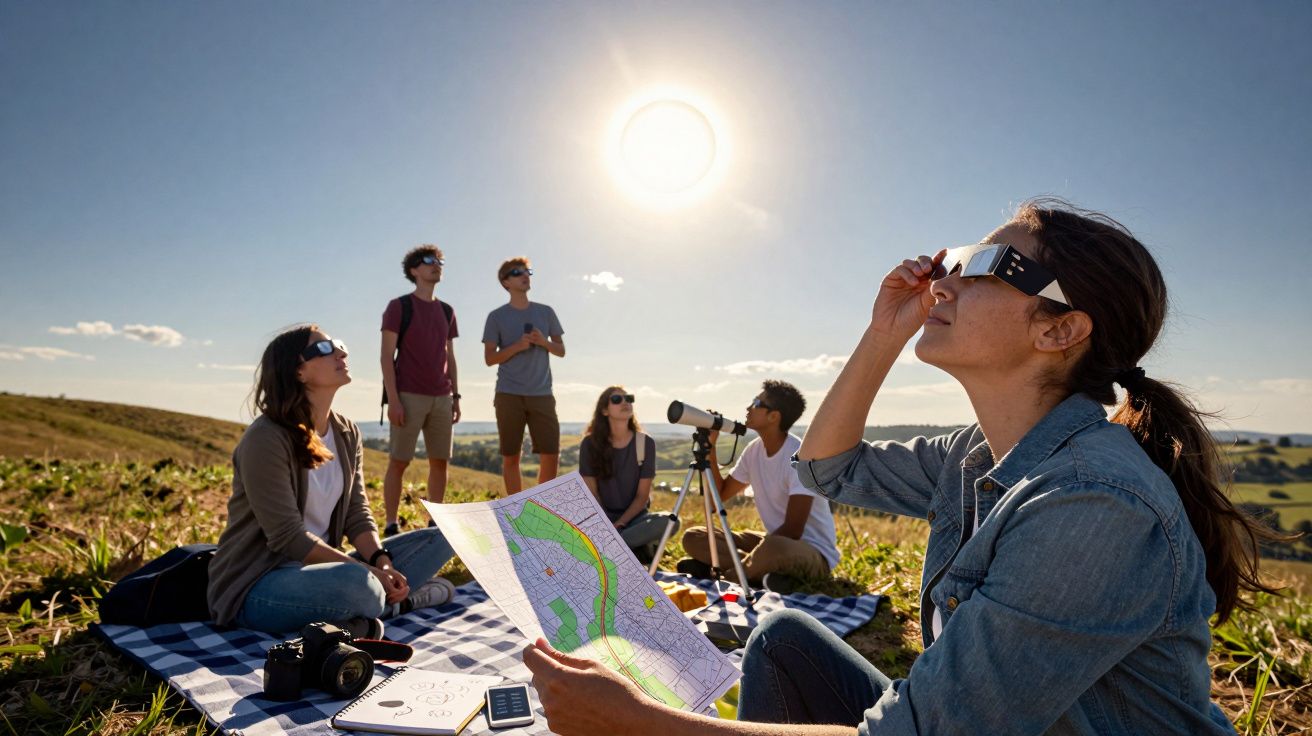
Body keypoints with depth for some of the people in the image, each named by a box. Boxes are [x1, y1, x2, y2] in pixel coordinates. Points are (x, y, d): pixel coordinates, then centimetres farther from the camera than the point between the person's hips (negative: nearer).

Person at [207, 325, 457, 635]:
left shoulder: (347, 434, 6)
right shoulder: (265, 439, -17)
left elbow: (357, 516, 4)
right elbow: (288, 537, -21)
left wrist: (382, 563, -15)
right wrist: (369, 573, -23)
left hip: (318, 567, 7)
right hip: (257, 586, -7)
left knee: (436, 539, -1)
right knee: (358, 585, -38)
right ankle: (388, 601, -9)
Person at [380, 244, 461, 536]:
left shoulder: (446, 311, 15)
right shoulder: (399, 307, -1)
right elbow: (387, 356, -6)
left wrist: (455, 396, 12)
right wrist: (393, 399, -14)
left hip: (441, 398, 5)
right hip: (408, 396, -5)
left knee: (440, 461, 5)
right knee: (398, 461, -3)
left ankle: (435, 522, 14)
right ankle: (391, 526, 4)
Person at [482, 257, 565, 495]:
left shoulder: (546, 312, 11)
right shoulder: (497, 317, 4)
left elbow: (561, 351, 13)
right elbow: (490, 358, 1)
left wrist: (543, 342, -7)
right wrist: (517, 346, -14)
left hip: (541, 394, 2)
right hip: (509, 395, -2)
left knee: (551, 455, -1)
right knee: (511, 457, 3)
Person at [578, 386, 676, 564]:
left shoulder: (645, 442, -4)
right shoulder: (590, 443, -4)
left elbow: (642, 495, -5)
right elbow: (591, 493, -5)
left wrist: (619, 524, -17)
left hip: (633, 516, 1)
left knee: (670, 521, -30)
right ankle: (637, 548, -19)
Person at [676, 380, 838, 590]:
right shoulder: (754, 450, 3)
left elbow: (792, 531, -24)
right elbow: (720, 494, 8)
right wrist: (709, 447, -2)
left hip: (814, 552, -8)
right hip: (773, 539, 8)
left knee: (773, 548, -43)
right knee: (693, 537, -3)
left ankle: (724, 575, -15)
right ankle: (764, 574, -15)